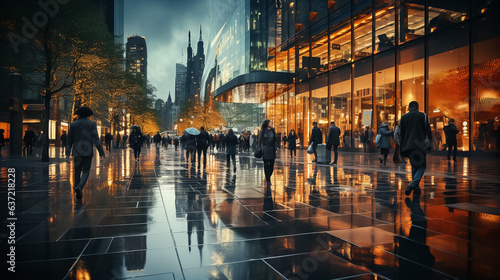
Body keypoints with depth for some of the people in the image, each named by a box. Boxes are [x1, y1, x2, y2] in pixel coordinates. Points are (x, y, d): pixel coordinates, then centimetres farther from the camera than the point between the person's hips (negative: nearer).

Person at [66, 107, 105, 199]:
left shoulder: (73, 124, 6)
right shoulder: (92, 124, -2)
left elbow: (70, 139, 9)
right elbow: (96, 139, -8)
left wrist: (68, 152, 15)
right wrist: (101, 152, -7)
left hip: (77, 151, 2)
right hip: (88, 151, -2)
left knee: (77, 171, 11)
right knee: (86, 171, 5)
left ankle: (78, 192, 10)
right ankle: (79, 187, -19)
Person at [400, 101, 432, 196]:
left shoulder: (403, 117, 8)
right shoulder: (423, 115, 2)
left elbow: (401, 134, 9)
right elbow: (428, 131, 0)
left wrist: (401, 148, 14)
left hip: (408, 145, 3)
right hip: (420, 145, -3)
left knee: (414, 165, 17)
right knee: (422, 166, 3)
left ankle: (416, 187, 19)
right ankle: (414, 184, -19)